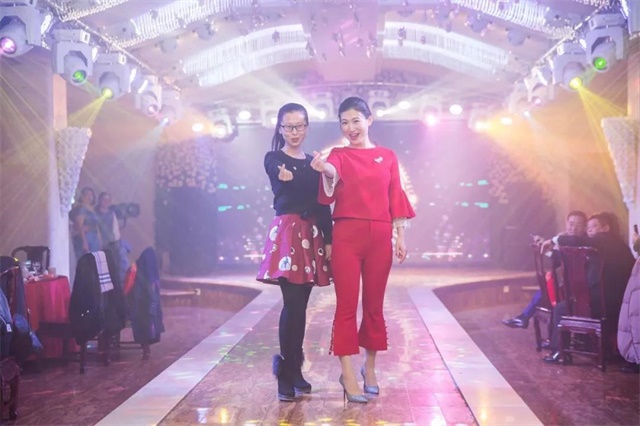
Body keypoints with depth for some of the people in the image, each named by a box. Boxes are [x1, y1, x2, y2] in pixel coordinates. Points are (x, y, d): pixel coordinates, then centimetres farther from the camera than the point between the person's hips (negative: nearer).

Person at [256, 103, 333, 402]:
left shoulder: (313, 163, 16)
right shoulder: (273, 159, 3)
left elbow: (322, 204, 12)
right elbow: (286, 187, -18)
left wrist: (328, 240, 4)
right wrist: (316, 173, -34)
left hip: (312, 236, 5)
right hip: (286, 234, -5)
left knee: (300, 305, 8)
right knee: (293, 304, -10)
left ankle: (292, 369, 17)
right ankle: (286, 374, -1)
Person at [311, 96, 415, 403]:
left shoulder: (388, 156, 10)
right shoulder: (338, 155, 3)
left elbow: (395, 199, 9)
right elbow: (332, 182, -18)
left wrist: (400, 236, 3)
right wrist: (327, 172, -41)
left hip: (380, 236, 2)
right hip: (346, 235, -2)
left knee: (374, 304, 10)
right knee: (347, 304, -3)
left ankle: (369, 367, 26)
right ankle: (347, 374, 2)